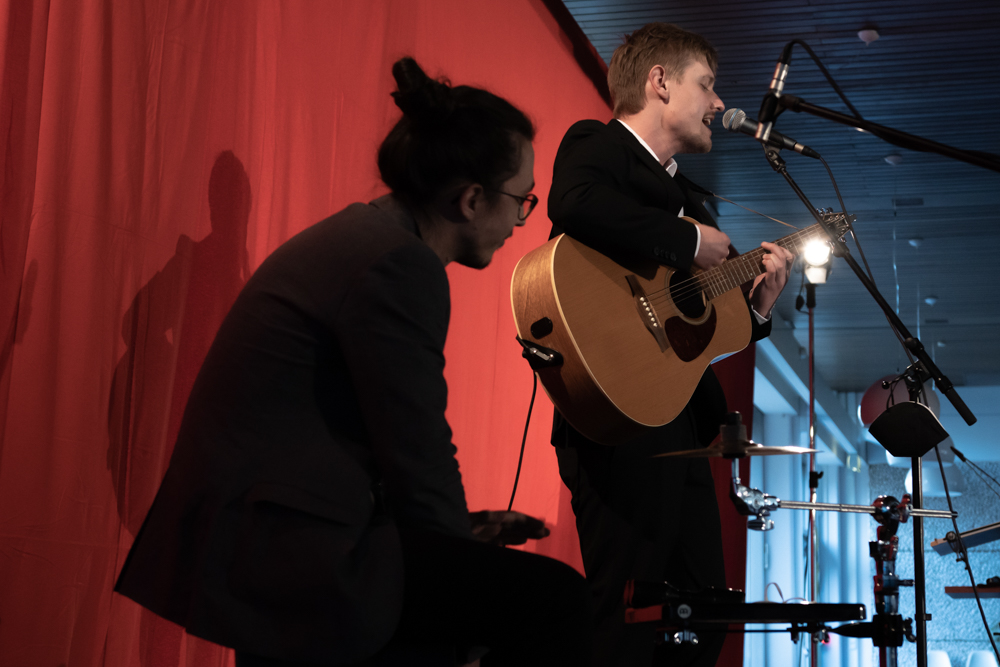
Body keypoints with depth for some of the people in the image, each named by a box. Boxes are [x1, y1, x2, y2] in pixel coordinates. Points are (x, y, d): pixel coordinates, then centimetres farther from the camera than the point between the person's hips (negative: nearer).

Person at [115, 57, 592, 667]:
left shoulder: (364, 232, 13)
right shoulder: (402, 262, -17)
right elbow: (419, 460, -16)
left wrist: (462, 531, 13)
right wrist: (465, 539, 2)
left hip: (250, 533, 11)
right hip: (277, 550, -11)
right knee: (555, 599, -13)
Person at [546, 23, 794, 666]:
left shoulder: (687, 194, 23)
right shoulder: (596, 145, -1)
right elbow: (575, 205, -28)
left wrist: (755, 303, 6)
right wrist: (692, 241, -18)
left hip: (684, 428, 9)